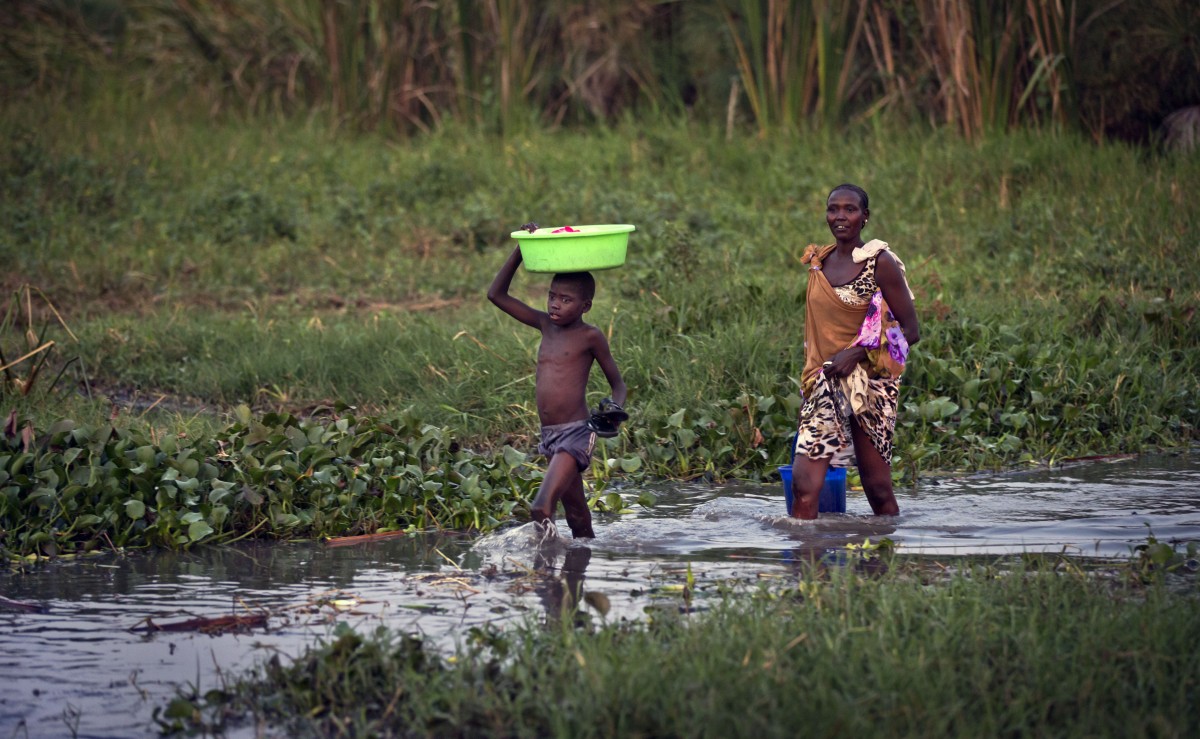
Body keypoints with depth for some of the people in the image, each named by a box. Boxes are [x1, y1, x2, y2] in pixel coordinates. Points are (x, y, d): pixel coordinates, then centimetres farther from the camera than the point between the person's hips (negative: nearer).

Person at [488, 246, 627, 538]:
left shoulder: (590, 337, -5)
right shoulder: (546, 325, 9)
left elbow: (617, 383, 2)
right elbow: (497, 295, 9)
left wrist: (615, 407, -20)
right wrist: (520, 250, 1)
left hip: (576, 433, -7)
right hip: (549, 437, 7)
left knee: (543, 508, -23)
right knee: (576, 515, 16)